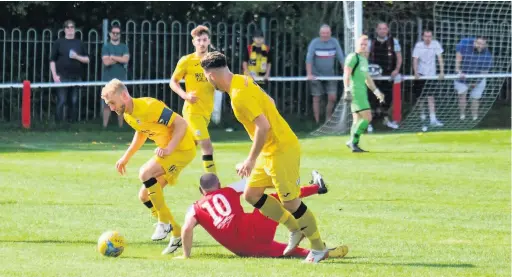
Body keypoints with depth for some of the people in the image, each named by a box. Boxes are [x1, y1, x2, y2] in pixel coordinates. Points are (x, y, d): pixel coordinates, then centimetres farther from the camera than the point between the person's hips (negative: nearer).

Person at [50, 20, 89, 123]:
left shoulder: (79, 43, 12)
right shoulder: (59, 43, 5)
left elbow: (87, 59, 11)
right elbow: (52, 60, 3)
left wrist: (77, 57, -8)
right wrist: (54, 75, -7)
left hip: (76, 78, 3)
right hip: (62, 77, -3)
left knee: (74, 102, 4)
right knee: (61, 102, -6)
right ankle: (58, 123, -3)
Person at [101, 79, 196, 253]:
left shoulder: (150, 107, -25)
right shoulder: (128, 115, 3)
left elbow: (181, 123, -24)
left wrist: (169, 149, -30)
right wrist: (126, 157, 16)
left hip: (183, 148, -10)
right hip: (166, 149, 10)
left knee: (145, 173, -28)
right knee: (145, 195, 5)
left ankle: (164, 222, -14)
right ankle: (177, 234, 16)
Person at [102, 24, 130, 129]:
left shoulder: (124, 47, 10)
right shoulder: (106, 47, 5)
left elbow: (126, 59, -7)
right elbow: (106, 62, -10)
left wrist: (113, 57, -6)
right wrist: (120, 59, -5)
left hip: (121, 80, 2)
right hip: (108, 80, -2)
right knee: (107, 104, -4)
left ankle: (120, 126, 6)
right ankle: (105, 126, -1)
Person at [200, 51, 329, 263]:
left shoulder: (239, 96, -23)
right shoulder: (242, 81, 6)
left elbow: (263, 126, -29)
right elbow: (270, 102, 18)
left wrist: (251, 159, -21)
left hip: (281, 150, -10)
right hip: (271, 150, 10)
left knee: (290, 202, -5)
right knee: (251, 194, 12)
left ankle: (319, 248, 9)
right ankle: (295, 230, 21)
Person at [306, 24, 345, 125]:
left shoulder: (334, 42, 0)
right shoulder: (314, 43, -7)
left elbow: (341, 58, 1)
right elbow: (309, 59, -12)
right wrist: (309, 74, -20)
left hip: (330, 75, 2)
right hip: (317, 75, -2)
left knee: (332, 98, -5)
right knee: (316, 99, 2)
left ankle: (328, 120, 13)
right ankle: (317, 122, 9)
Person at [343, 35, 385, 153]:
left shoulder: (364, 59, 21)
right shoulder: (353, 57, -7)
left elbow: (367, 78, 30)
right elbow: (346, 75, -14)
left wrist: (376, 91, 29)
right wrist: (347, 91, -23)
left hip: (362, 91, 9)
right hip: (355, 92, -9)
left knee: (358, 120, 8)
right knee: (367, 117, -14)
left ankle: (353, 143, 11)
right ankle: (353, 141, -9)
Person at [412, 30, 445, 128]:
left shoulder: (435, 44, -8)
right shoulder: (419, 45, -8)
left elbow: (440, 58, -8)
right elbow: (415, 60, -12)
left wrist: (442, 72, -16)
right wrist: (416, 73, -24)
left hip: (431, 74, 0)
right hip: (420, 74, 0)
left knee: (431, 97, -7)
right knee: (420, 97, 6)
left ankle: (433, 119, -12)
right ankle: (422, 114, 28)